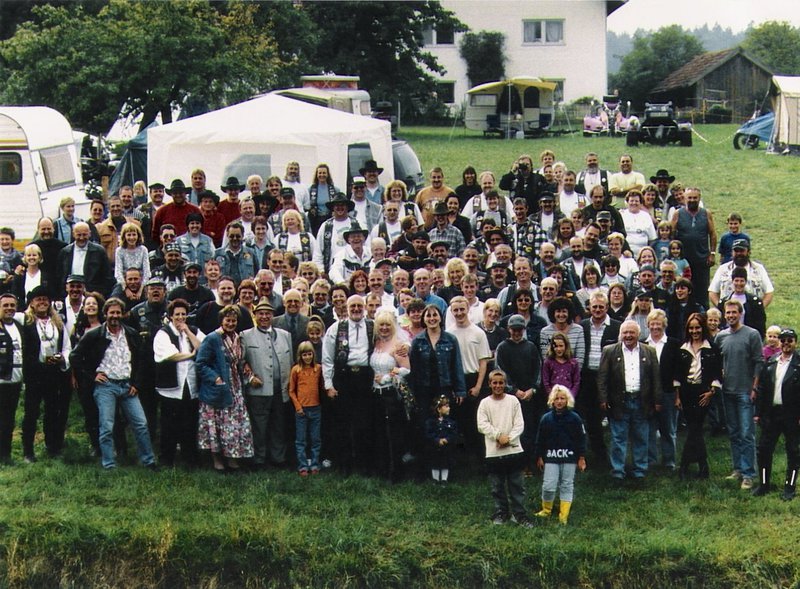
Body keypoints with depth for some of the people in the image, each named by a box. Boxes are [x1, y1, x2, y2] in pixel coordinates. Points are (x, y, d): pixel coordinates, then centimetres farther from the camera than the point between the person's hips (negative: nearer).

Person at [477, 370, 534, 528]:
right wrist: (499, 436, -14)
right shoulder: (485, 403, 2)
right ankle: (501, 513, 18)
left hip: (514, 450, 0)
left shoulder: (513, 401, 3)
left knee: (517, 485, 2)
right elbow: (482, 425, -6)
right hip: (493, 453, 0)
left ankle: (520, 514, 7)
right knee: (497, 486, 7)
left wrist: (508, 439, -13)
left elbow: (519, 424, -1)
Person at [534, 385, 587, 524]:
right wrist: (539, 457, 9)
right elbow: (540, 440, 8)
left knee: (567, 486, 6)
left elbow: (581, 439, 0)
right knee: (548, 486, -4)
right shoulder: (546, 418, 1)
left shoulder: (574, 418, -3)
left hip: (569, 457, -1)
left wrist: (581, 458, -1)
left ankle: (564, 516, 11)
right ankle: (546, 510, 19)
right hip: (551, 457, 1)